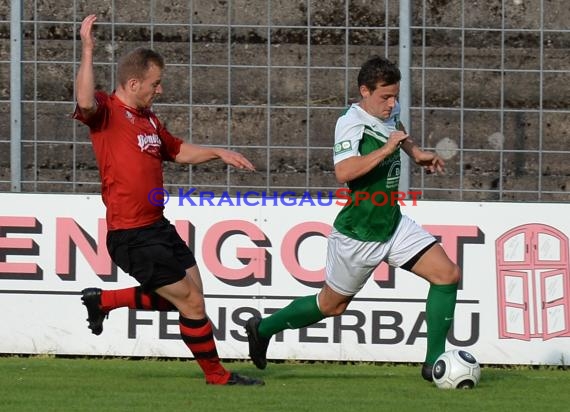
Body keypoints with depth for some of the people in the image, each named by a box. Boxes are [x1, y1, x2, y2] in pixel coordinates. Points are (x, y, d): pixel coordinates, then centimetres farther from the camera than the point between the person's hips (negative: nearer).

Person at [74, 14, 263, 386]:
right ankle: (216, 375, 12)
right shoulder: (107, 112, -11)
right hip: (132, 236, -9)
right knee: (191, 302, -5)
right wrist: (88, 52, -36)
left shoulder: (148, 118, 15)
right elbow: (86, 101, -35)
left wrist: (219, 153, 21)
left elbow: (178, 151, 31)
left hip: (158, 226, 9)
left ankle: (104, 300, 28)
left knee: (185, 295, 16)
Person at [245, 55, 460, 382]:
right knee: (332, 305, 12)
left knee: (448, 275, -8)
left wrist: (415, 152, 19)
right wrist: (386, 149, -40)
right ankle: (262, 329, 36)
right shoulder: (351, 123, -23)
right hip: (357, 235, -7)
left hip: (394, 224, 7)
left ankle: (435, 362, -1)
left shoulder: (390, 111, 1)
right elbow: (344, 172, -41)